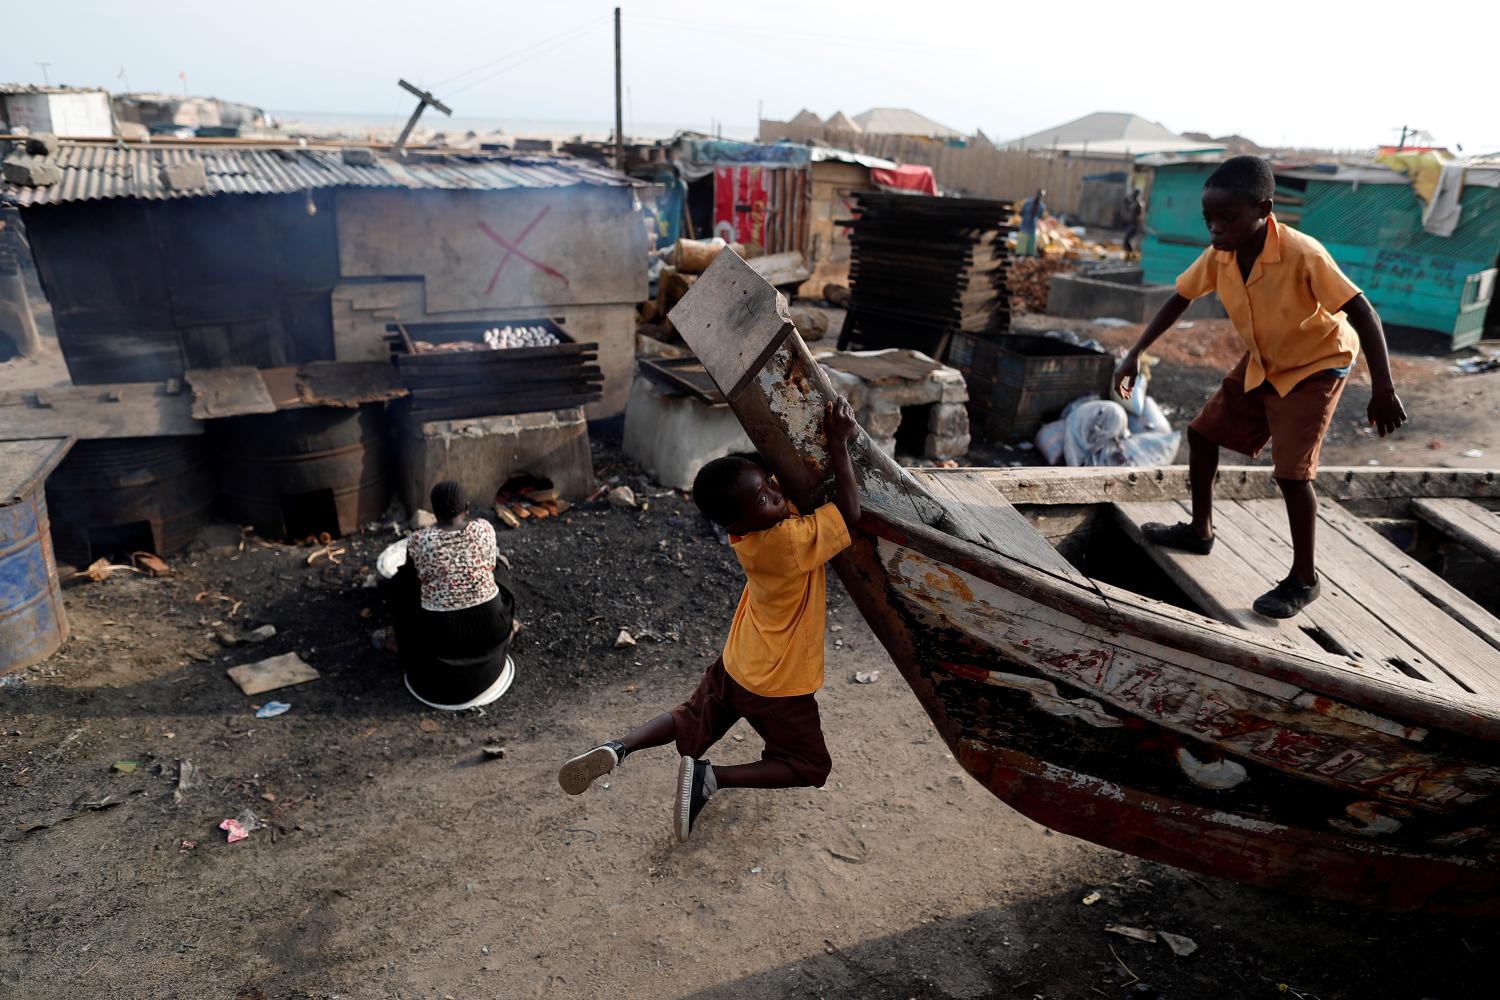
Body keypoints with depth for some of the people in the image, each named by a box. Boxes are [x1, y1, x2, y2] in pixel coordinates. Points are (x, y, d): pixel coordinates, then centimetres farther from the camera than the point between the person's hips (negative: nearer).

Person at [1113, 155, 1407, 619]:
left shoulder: (1303, 255, -33)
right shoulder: (1219, 255, -15)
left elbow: (1362, 312, -30)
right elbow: (1179, 299, -2)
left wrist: (1383, 390, -33)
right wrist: (1135, 354, -10)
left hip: (1316, 366, -7)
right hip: (1260, 363, 7)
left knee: (1292, 471, -14)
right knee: (1202, 432, 10)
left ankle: (1304, 579, 3)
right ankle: (1200, 531, 29)